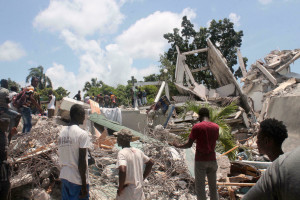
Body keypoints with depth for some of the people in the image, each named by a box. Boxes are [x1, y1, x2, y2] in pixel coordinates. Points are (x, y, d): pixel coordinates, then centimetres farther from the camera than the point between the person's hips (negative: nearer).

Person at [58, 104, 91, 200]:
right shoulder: (82, 134, -16)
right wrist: (84, 185, -13)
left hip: (64, 176, 7)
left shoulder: (62, 132, 6)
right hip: (77, 179, -7)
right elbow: (82, 161, -18)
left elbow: (60, 156, 11)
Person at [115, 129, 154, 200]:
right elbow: (150, 163, 17)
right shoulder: (138, 151, 6)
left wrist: (120, 188, -18)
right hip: (139, 191, 6)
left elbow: (122, 171, -31)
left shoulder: (122, 153, -16)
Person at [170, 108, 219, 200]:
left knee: (200, 187, 4)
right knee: (213, 186, 13)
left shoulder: (197, 127, -10)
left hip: (200, 160, -4)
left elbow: (189, 145, -10)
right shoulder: (216, 127, 5)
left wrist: (178, 146, 7)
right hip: (212, 159, 4)